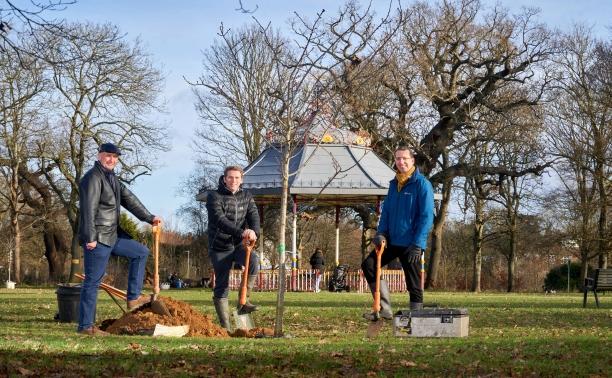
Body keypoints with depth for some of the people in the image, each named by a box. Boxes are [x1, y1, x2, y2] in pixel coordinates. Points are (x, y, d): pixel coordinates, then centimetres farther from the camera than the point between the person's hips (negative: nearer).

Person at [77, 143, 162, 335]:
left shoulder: (112, 179, 17)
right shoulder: (93, 178, -14)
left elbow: (129, 199, 22)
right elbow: (88, 209, -21)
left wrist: (149, 217, 20)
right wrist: (90, 238, -25)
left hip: (112, 235, 10)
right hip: (97, 239, -10)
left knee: (141, 252, 17)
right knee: (92, 282, -7)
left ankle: (133, 298, 17)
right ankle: (85, 326, -3)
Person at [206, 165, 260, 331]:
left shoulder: (246, 197, 7)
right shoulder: (214, 196, -9)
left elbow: (253, 215, -7)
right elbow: (220, 219, -23)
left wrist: (254, 231, -30)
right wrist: (241, 232, -37)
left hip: (238, 245, 3)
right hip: (219, 247, -3)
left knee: (253, 261, -28)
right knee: (221, 286, -1)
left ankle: (244, 300, -16)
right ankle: (225, 326, 8)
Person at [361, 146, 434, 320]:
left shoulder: (422, 184, -10)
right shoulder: (394, 184, 12)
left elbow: (427, 216, -14)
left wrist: (417, 244, -19)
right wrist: (381, 233, 0)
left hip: (411, 244, -7)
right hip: (392, 241, 7)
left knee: (413, 283, -1)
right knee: (369, 265, 0)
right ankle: (385, 309, 4)